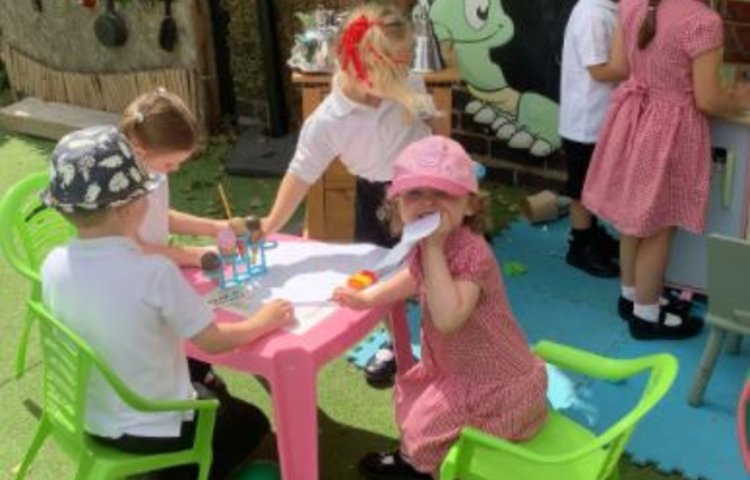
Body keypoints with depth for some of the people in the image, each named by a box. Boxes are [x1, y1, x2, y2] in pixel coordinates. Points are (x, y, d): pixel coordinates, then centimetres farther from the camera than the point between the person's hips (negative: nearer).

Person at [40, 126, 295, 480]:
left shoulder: (53, 265, -12)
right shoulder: (155, 272, -29)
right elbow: (214, 342, -19)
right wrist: (263, 321, -1)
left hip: (91, 419, 6)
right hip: (156, 430, -6)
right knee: (250, 423, 22)